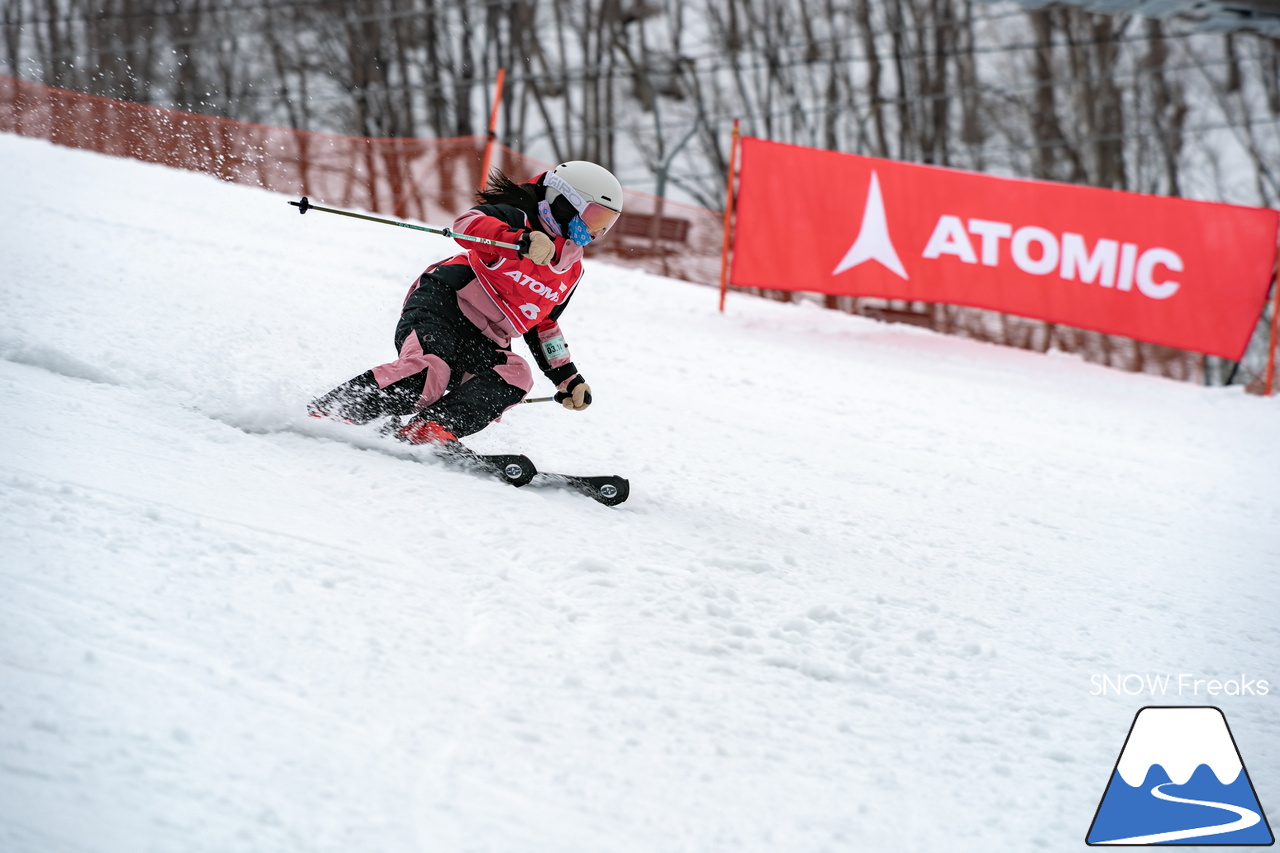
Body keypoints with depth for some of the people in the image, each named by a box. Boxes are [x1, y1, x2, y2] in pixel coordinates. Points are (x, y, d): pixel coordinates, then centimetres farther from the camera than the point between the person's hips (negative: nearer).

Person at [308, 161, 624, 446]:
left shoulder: (571, 269, 19)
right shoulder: (516, 219, -6)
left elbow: (543, 325, 31)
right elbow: (469, 224, -26)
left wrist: (568, 379, 26)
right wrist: (522, 240, -41)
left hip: (480, 344, 8)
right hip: (439, 305, -8)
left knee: (515, 375, -22)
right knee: (429, 371, -32)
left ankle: (434, 426, -34)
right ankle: (327, 411, -24)